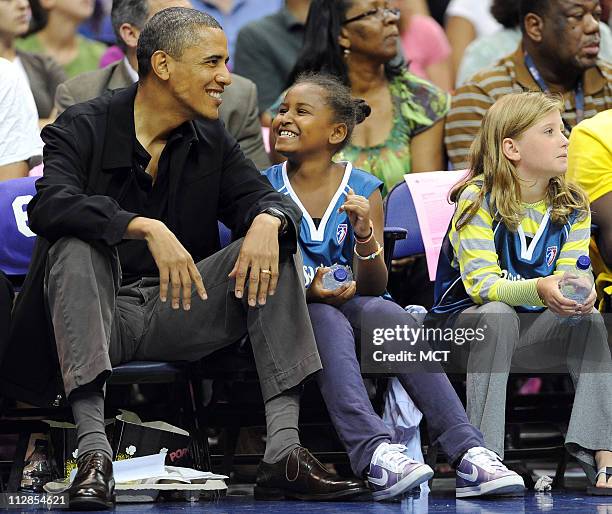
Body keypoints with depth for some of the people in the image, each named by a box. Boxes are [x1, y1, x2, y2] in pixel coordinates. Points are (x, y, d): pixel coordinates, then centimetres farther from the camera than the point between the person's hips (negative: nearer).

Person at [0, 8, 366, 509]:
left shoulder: (212, 141, 9)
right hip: (101, 314, -4)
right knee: (76, 246, -33)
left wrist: (268, 221, -26)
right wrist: (147, 228, -38)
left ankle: (284, 452, -25)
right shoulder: (83, 129, -7)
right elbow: (50, 205, -25)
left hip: (177, 314, 4)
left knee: (276, 246, -13)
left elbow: (264, 198, 1)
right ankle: (93, 453, -44)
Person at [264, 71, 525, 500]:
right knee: (328, 321, -35)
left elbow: (374, 288, 1)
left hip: (350, 302, 1)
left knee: (386, 313, -31)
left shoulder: (363, 190, 6)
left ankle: (468, 452, -43)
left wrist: (367, 236, -19)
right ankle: (376, 452, -55)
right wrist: (307, 290, -21)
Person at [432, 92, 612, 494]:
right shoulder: (477, 200, -15)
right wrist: (538, 290, -45)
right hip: (463, 322, -4)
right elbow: (482, 284, -25)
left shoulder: (572, 207, 2)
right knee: (497, 317, -37)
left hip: (532, 329, 5)